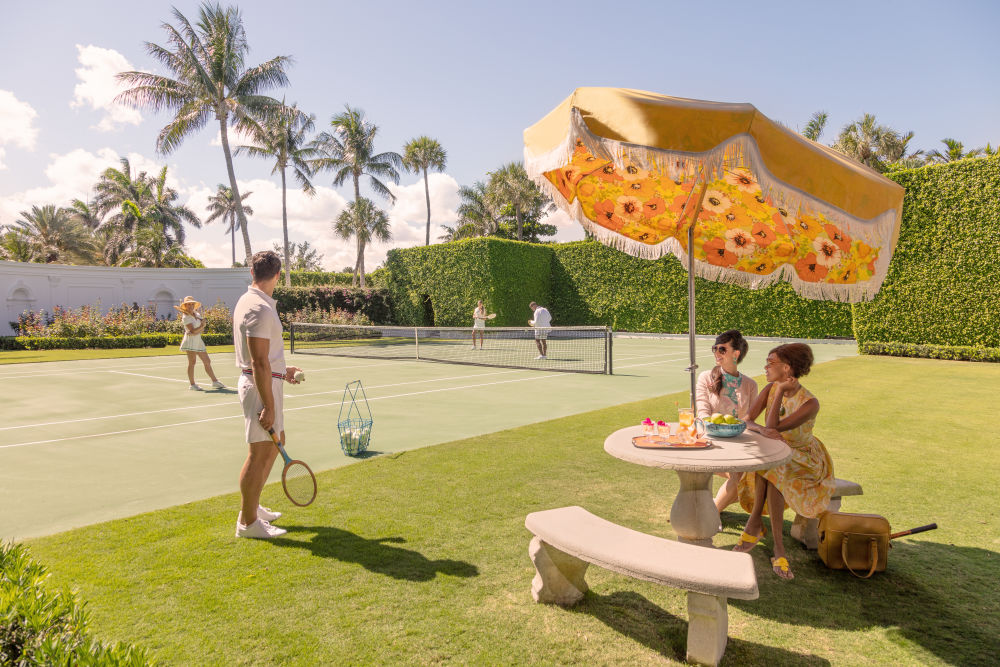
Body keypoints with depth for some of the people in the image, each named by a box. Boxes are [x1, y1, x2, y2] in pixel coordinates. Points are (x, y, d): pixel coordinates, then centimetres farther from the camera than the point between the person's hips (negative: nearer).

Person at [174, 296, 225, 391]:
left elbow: (202, 329, 4)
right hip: (190, 340, -7)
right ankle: (192, 385, -2)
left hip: (199, 341, 7)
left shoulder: (197, 314, 14)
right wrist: (202, 325, -5)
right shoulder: (186, 317, -7)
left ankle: (215, 381, 15)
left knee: (207, 362, 8)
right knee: (192, 362, -7)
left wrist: (195, 332, -14)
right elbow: (193, 330, -16)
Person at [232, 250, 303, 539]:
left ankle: (252, 506, 32)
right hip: (261, 386, -11)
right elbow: (259, 363, -23)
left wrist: (282, 371, 26)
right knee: (260, 453, -2)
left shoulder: (251, 302, 12)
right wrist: (269, 405, -22)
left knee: (276, 442, 20)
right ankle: (247, 522, 11)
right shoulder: (260, 309, -21)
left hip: (265, 382, 11)